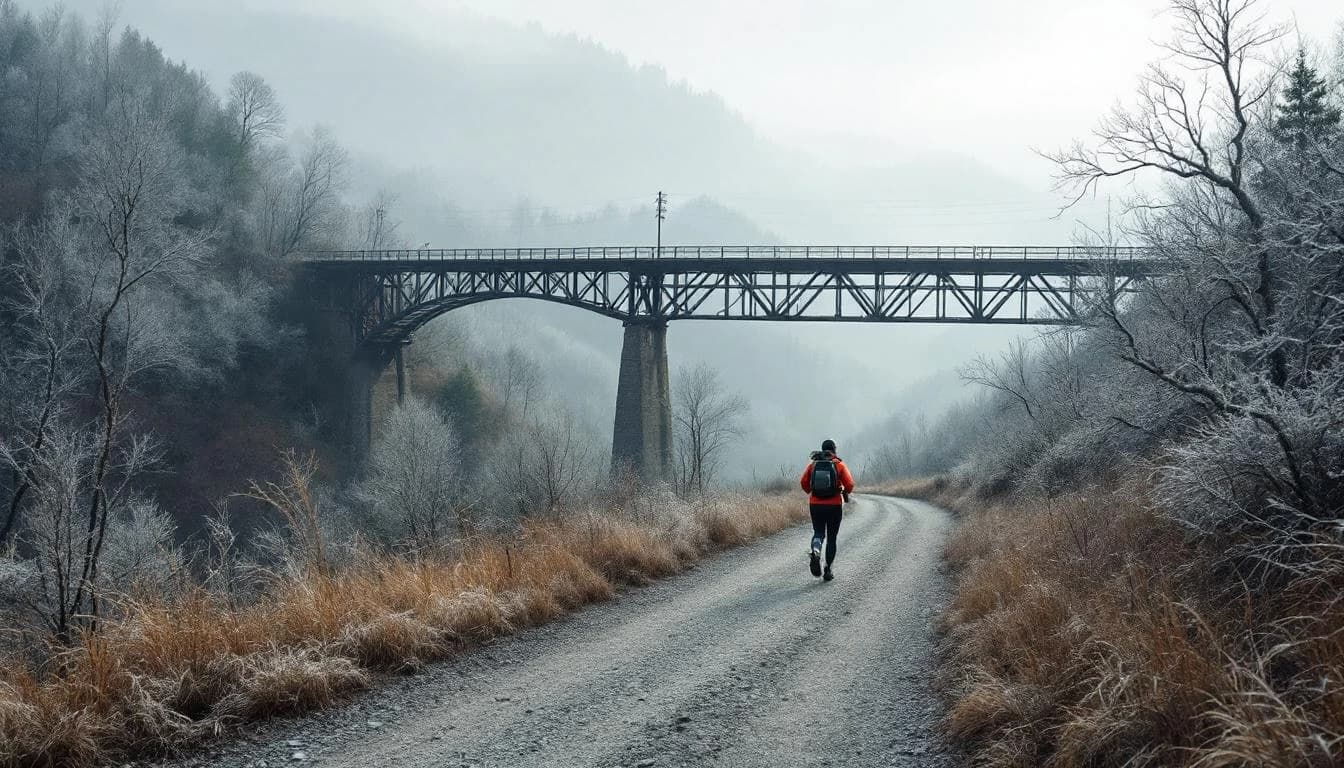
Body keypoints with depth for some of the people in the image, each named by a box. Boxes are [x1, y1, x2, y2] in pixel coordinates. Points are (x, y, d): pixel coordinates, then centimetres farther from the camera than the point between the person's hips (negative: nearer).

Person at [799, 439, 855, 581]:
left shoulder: (813, 464, 4)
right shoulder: (839, 465, -2)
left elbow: (803, 482, -4)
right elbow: (849, 484, -11)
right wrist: (846, 493, 10)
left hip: (815, 505, 1)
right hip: (834, 505, -1)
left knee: (818, 533, 12)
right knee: (831, 538, 11)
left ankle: (815, 551, -22)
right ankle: (828, 570, 10)